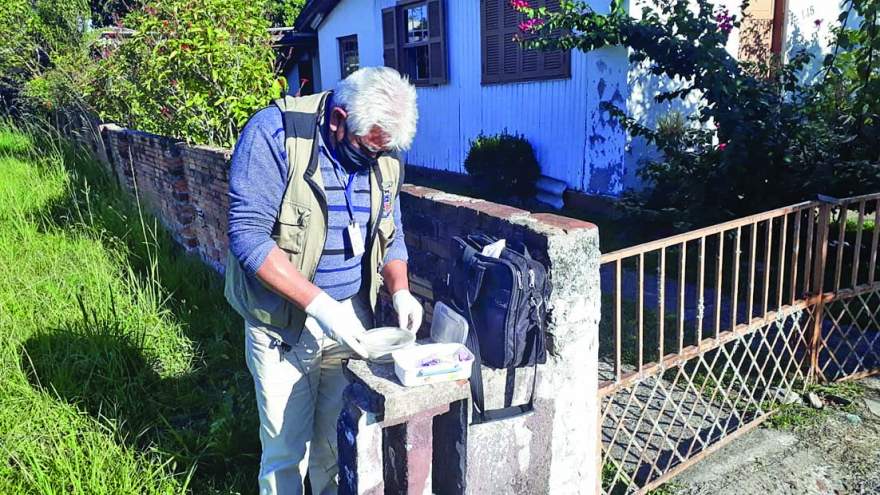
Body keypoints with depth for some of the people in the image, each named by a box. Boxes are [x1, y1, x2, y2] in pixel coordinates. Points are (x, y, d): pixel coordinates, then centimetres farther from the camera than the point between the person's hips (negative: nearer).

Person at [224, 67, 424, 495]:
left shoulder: (384, 155, 0)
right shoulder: (273, 135, -18)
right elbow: (247, 235, -22)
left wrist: (400, 290, -7)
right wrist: (318, 304, -28)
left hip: (351, 316, 5)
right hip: (284, 321, -4)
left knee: (340, 439, 16)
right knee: (287, 446, 7)